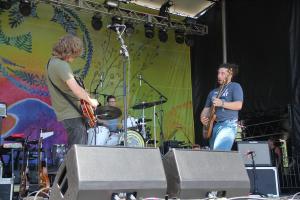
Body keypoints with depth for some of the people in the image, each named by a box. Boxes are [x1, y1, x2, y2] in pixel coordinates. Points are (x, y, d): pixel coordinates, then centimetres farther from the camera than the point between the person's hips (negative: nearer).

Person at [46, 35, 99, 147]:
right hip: (72, 114, -10)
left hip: (64, 113, 10)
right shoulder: (62, 65, -19)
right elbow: (75, 89, -25)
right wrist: (90, 101, -9)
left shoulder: (52, 61, 13)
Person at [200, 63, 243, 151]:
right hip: (213, 126, 7)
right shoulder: (213, 92, 23)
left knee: (219, 152, -24)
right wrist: (203, 118, 0)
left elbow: (239, 105, -9)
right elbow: (206, 109, 21)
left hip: (228, 125, -7)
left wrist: (222, 103, -19)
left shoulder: (235, 86, 4)